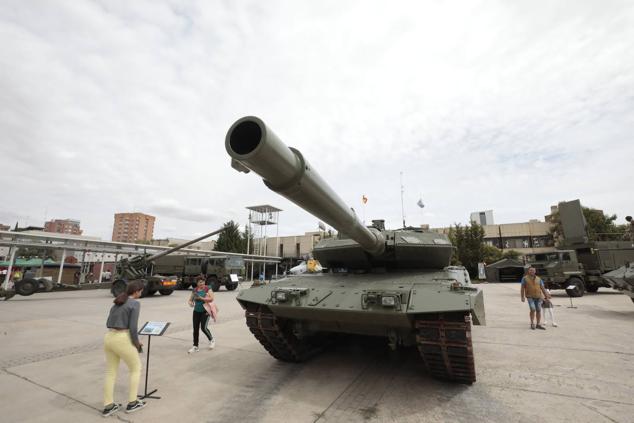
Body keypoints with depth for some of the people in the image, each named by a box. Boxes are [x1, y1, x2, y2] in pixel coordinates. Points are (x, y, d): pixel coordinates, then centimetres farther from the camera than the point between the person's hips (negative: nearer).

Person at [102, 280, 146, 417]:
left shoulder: (117, 303, 13)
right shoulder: (135, 304, -12)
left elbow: (109, 323, 16)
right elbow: (133, 327, -16)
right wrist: (136, 344, 1)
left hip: (109, 338, 8)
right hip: (122, 340, -8)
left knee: (111, 373, 20)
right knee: (136, 369, 13)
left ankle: (108, 406, 28)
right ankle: (132, 403, 21)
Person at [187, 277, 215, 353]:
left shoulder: (207, 289, -6)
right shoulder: (194, 290, 7)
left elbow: (211, 298, -17)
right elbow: (190, 300, 13)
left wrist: (201, 298, -24)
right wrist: (190, 303, -10)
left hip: (205, 311, -5)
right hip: (196, 312, 5)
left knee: (203, 327, -11)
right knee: (195, 329, 6)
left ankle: (212, 340, 15)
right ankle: (195, 346, 19)